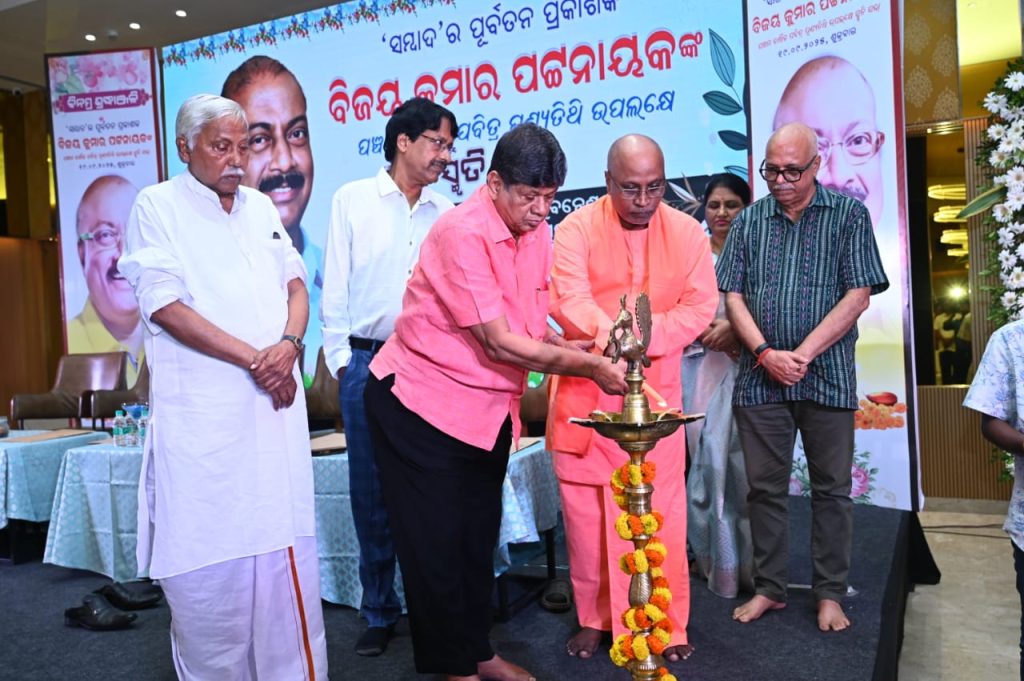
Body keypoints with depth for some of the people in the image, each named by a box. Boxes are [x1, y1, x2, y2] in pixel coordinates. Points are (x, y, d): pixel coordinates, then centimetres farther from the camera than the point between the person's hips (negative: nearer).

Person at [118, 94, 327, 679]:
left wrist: (288, 344, -6)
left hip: (275, 401, 5)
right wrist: (252, 358, -13)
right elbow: (165, 306, -9)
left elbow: (295, 283, 15)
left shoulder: (261, 207, 16)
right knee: (208, 563, 1)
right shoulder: (158, 206, 0)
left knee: (285, 548, 8)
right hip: (202, 411, -4)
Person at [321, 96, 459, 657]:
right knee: (371, 492, 6)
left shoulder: (447, 213, 9)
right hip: (368, 364, -1)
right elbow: (335, 285, 4)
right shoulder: (353, 200, 4)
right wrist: (340, 358, 0)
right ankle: (379, 612, 21)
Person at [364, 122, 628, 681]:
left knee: (478, 535, 17)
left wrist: (577, 351, -12)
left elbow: (532, 326, 7)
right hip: (423, 403, -7)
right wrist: (589, 365, -21)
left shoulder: (536, 232, 2)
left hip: (489, 406, 8)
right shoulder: (464, 233, -23)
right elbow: (500, 344, -25)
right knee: (436, 541, 4)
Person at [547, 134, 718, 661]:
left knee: (661, 509, 3)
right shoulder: (575, 230, -5)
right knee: (584, 509, 7)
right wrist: (611, 337, -37)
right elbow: (569, 302, -18)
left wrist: (644, 335, -19)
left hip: (655, 389, 1)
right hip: (585, 389, -1)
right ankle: (593, 618, 23)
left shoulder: (687, 232, 3)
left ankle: (668, 624, 18)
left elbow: (700, 306, -3)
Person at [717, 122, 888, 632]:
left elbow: (858, 295, -6)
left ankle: (830, 593, 21)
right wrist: (765, 353, -10)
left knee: (831, 488, 7)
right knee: (764, 487, 7)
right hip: (760, 376, 2)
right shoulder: (749, 221, 8)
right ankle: (769, 588, 21)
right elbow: (733, 296, 4)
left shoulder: (848, 215, 2)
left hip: (826, 375, -2)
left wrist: (803, 353, -13)